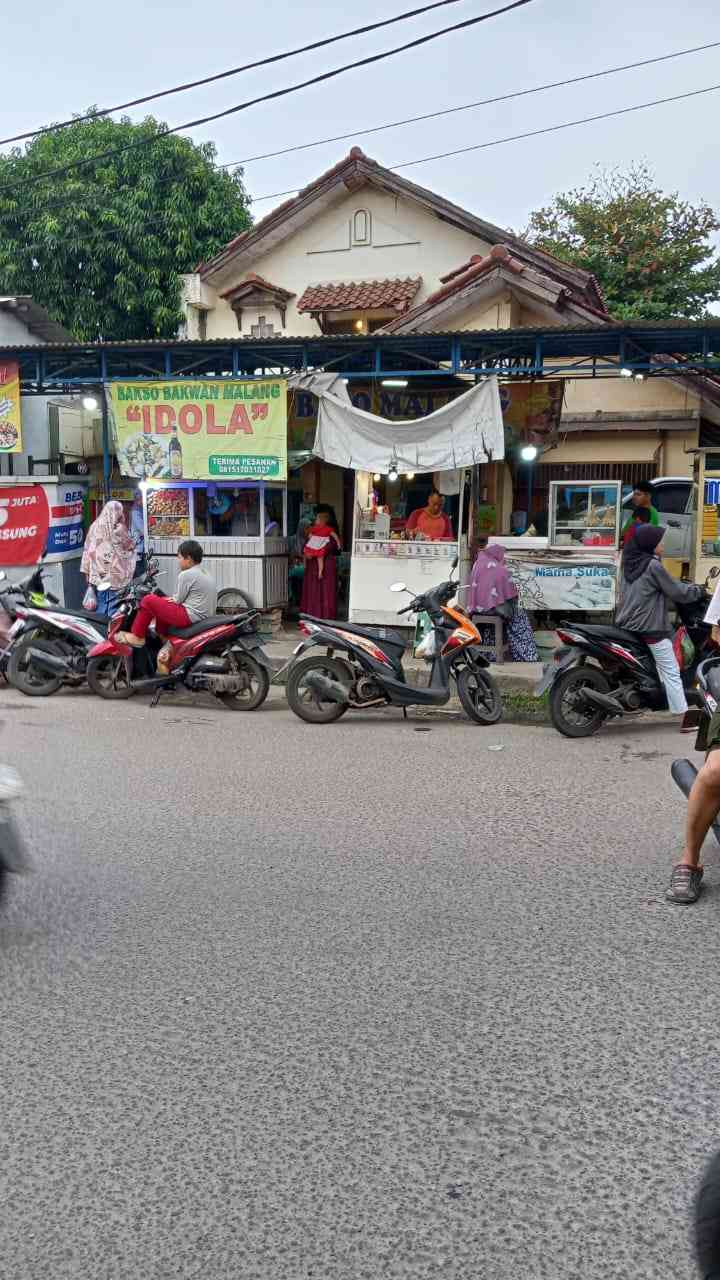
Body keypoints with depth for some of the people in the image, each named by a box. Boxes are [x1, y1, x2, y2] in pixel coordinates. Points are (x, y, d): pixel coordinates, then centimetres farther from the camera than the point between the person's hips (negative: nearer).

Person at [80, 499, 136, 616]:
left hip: (98, 576, 4)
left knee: (100, 609, 9)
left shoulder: (94, 527, 4)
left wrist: (88, 574, 9)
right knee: (114, 610, -1)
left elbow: (88, 551, 4)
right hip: (116, 576, -4)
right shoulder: (119, 529, -8)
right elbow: (131, 547, 6)